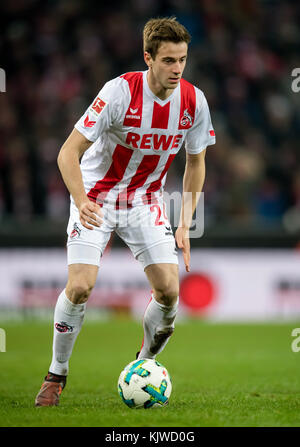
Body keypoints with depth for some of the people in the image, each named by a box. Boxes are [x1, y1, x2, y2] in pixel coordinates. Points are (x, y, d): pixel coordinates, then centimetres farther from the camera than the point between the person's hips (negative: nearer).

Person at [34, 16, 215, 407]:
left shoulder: (193, 100, -11)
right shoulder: (120, 91, -24)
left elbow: (195, 162, 6)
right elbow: (68, 154, -23)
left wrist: (185, 224, -1)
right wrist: (81, 201, -39)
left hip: (145, 199, 3)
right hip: (97, 195, -3)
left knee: (169, 291, -11)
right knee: (80, 286, -18)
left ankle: (145, 361, 18)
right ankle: (57, 375, 4)